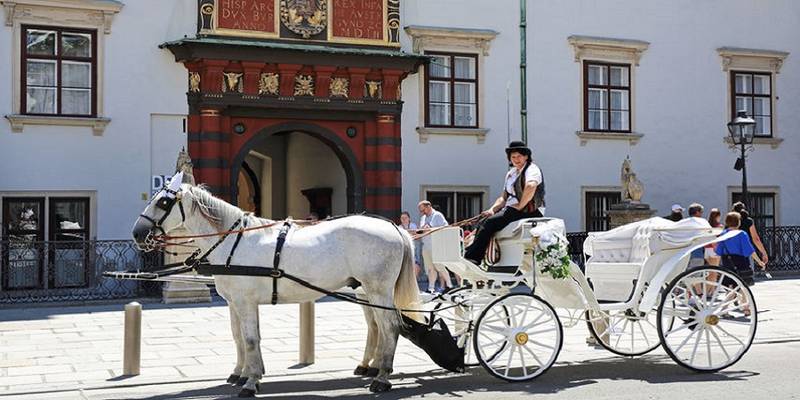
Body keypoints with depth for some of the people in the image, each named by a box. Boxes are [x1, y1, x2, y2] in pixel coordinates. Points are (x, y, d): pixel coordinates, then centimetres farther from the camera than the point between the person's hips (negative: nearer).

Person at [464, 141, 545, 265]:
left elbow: (531, 186, -28)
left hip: (530, 211, -9)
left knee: (491, 222, -23)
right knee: (483, 221, -4)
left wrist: (520, 206, -23)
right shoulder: (510, 173, 21)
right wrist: (492, 209, 2)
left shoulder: (532, 169, -6)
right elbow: (504, 197, 20)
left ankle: (472, 258, -24)